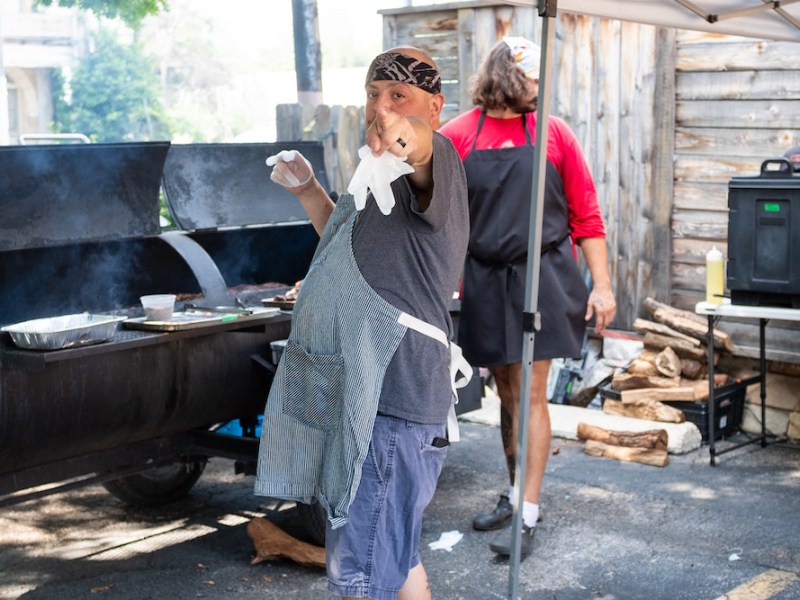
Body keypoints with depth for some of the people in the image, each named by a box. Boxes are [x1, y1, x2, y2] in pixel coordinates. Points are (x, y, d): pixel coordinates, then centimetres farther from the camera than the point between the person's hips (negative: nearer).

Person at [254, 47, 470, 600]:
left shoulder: (437, 160, -12)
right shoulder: (383, 173, 20)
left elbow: (423, 152, -38)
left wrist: (406, 139, -61)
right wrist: (307, 189, 19)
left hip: (391, 400, -11)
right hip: (359, 395, 11)